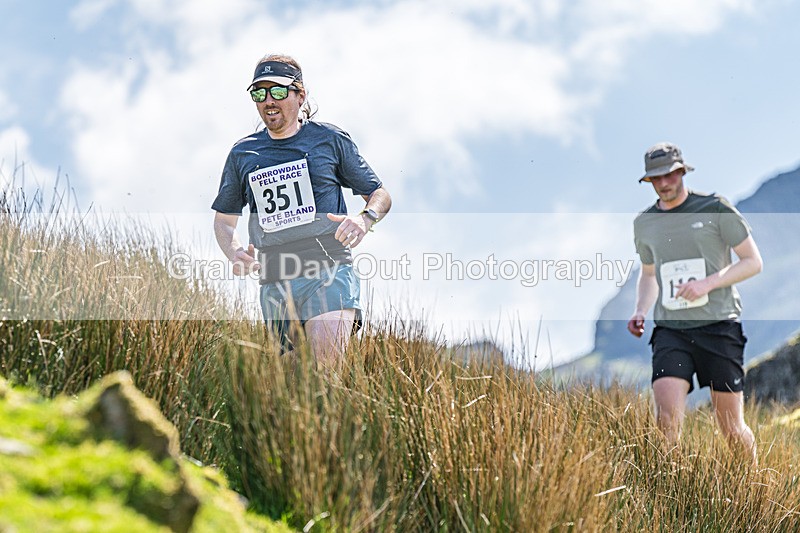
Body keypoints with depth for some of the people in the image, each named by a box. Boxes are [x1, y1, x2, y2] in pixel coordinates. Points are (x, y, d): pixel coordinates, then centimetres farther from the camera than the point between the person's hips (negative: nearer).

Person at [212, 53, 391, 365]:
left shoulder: (330, 140, 8)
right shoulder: (242, 154, 14)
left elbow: (380, 195, 14)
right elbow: (224, 219, 25)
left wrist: (364, 219, -10)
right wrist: (234, 254, 2)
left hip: (329, 272, -3)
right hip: (273, 285, 3)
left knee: (329, 367, -25)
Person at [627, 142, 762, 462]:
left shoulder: (714, 209, -1)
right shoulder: (645, 223, 11)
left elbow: (753, 262, 0)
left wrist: (706, 284, -14)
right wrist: (640, 310, 9)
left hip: (718, 326, -3)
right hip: (671, 330, 3)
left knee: (731, 427, 1)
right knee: (667, 418, -18)